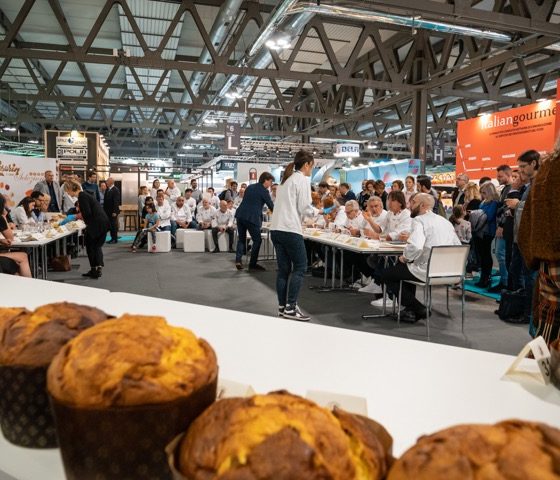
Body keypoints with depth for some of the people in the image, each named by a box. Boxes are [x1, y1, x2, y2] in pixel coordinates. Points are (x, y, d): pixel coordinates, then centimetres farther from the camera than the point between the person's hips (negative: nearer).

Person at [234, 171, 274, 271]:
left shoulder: (250, 187, 18)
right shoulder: (263, 191, -4)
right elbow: (271, 206, -3)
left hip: (240, 215, 7)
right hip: (252, 217, -7)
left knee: (241, 238, 16)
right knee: (257, 240, 3)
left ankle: (238, 260, 4)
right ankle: (252, 264, 4)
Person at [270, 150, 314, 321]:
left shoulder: (285, 179, 21)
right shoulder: (302, 179, -4)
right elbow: (304, 207, -10)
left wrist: (309, 211, 17)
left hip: (276, 229, 8)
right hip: (290, 229, -8)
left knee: (283, 269, 10)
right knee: (300, 267, 0)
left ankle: (282, 307, 13)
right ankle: (290, 307, -3)